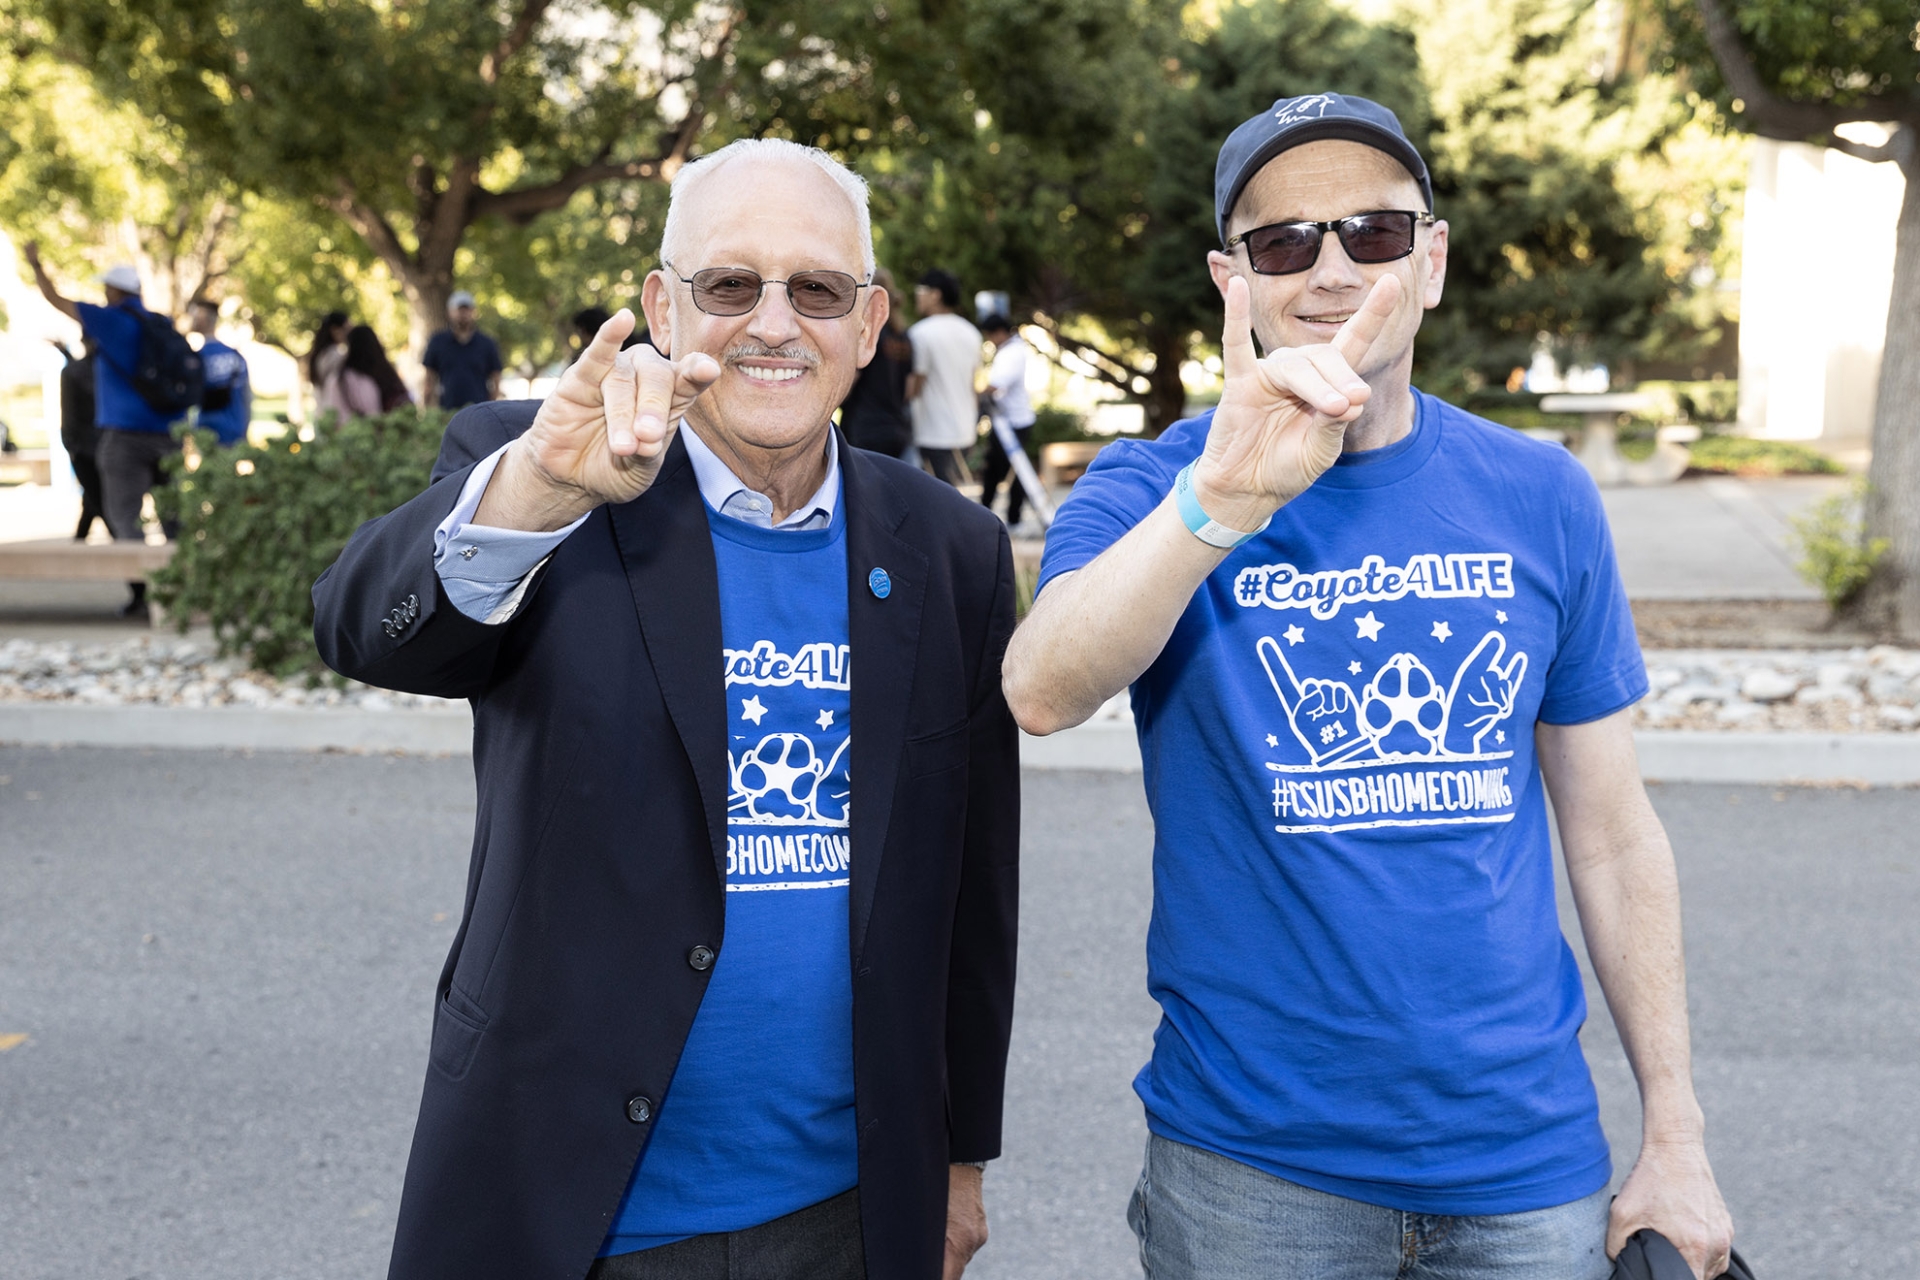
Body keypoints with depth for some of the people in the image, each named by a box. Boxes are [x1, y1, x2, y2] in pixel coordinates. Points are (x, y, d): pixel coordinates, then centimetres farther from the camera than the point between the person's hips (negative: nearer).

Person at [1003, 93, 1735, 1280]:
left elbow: (1612, 828, 4)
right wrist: (1225, 499, -40)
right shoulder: (1151, 489, -7)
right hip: (1251, 1160, -2)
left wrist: (1676, 1133, 5)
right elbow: (1043, 693, -27)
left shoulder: (1543, 499, 0)